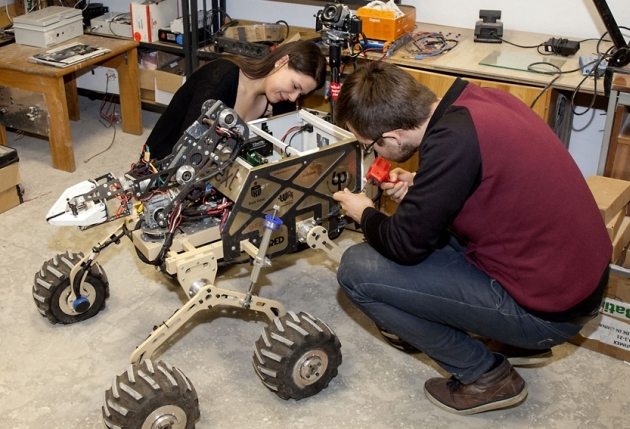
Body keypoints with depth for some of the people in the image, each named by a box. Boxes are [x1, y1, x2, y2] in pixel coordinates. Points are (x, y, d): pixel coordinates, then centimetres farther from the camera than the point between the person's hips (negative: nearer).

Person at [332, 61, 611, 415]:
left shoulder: (453, 139, -27)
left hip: (547, 310, -9)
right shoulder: (478, 98, -2)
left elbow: (405, 246, -18)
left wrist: (365, 214, 3)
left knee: (357, 270, -10)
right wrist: (419, 188, 5)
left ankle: (486, 375, 4)